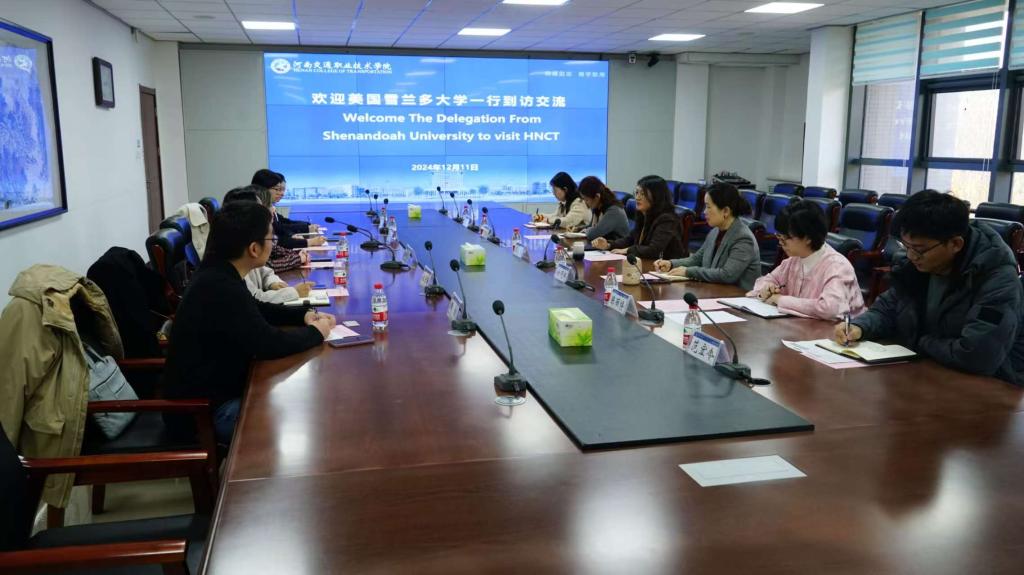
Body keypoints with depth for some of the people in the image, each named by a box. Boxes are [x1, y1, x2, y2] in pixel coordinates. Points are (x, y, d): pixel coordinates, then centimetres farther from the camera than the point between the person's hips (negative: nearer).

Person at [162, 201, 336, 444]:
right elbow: (267, 343, -27)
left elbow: (255, 309, 20)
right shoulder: (221, 288, -29)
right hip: (203, 411, -10)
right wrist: (316, 333, -10)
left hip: (215, 389, 10)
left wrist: (303, 315, 5)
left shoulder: (219, 275, 3)